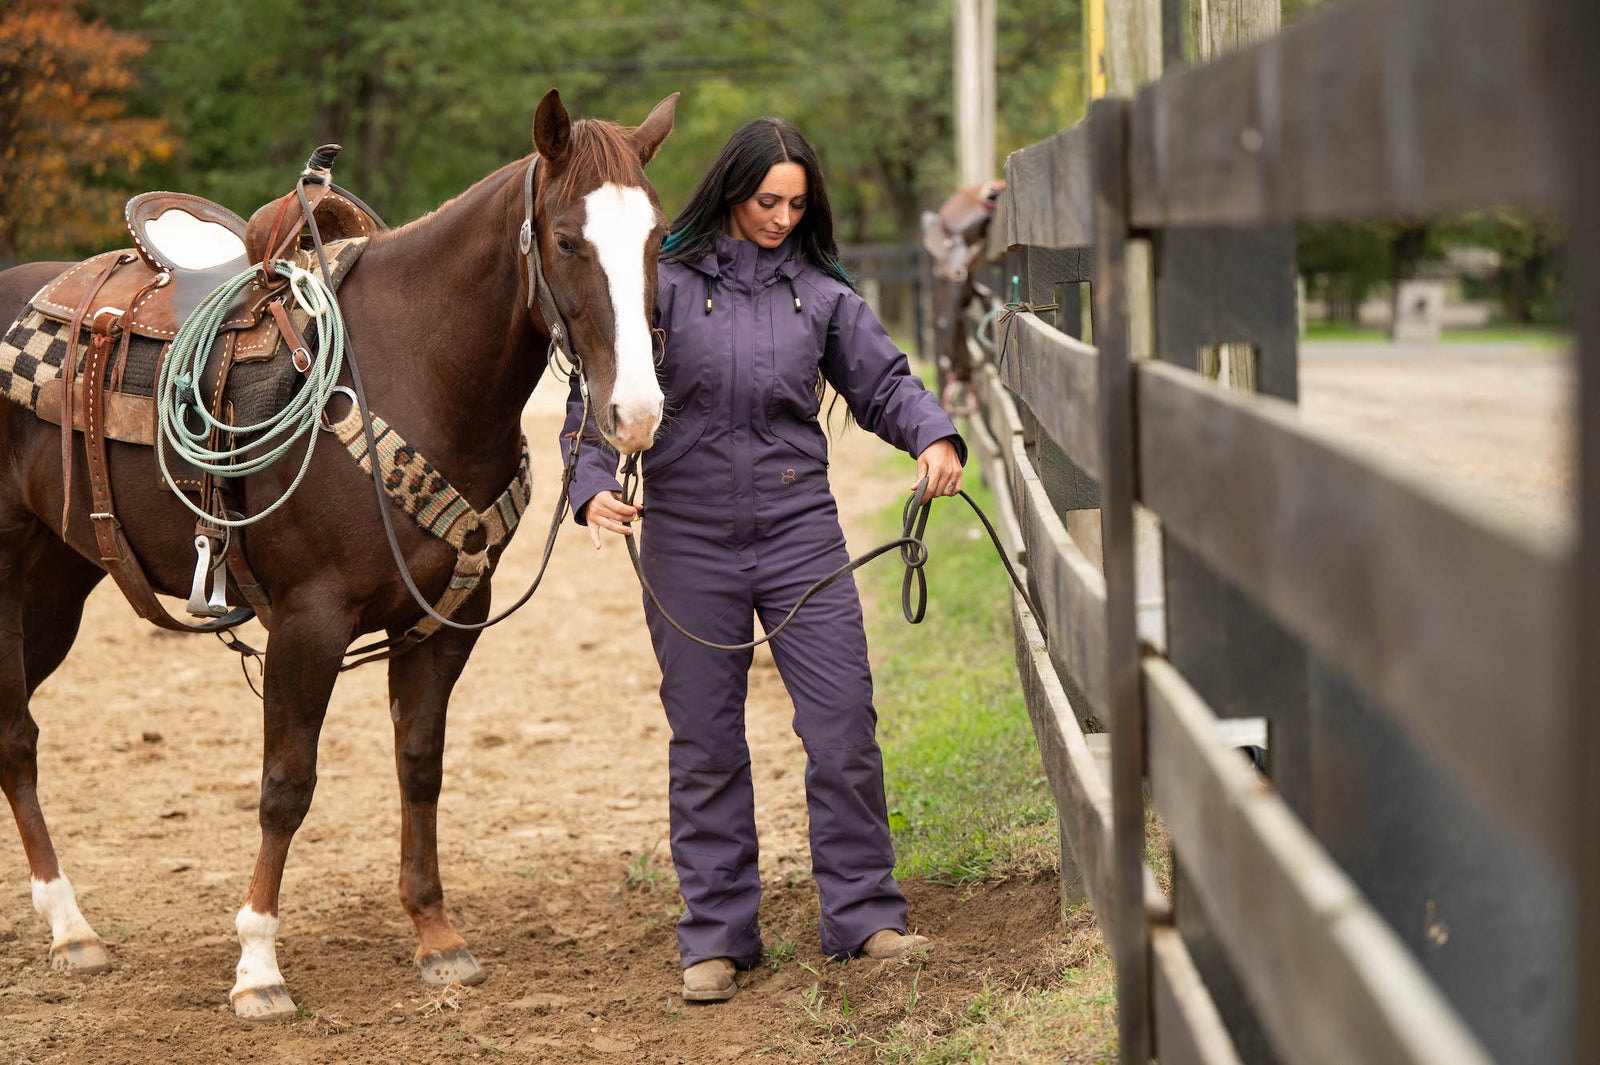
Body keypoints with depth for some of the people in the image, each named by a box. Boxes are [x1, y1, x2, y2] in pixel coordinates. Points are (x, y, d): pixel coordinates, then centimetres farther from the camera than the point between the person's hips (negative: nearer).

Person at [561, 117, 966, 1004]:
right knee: (704, 744, 6)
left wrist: (933, 436, -12)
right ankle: (715, 937, 16)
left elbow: (882, 380, 7)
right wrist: (594, 487, -18)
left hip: (798, 526, 2)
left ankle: (862, 916, 12)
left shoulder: (818, 291, 4)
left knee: (844, 728, -1)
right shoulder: (665, 283, -3)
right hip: (687, 538, -2)